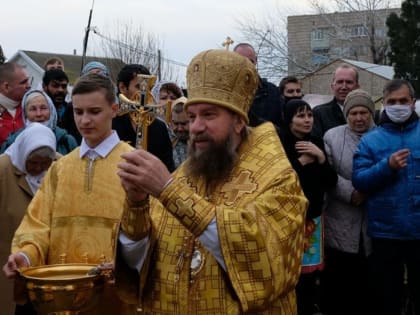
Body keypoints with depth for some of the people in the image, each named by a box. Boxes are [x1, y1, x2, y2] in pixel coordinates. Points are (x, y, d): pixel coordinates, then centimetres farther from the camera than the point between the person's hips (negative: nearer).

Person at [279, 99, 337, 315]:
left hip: (313, 217, 4)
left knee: (311, 273, 4)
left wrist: (321, 158, -10)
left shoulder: (317, 144, 9)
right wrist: (301, 162, -15)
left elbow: (331, 182, 5)